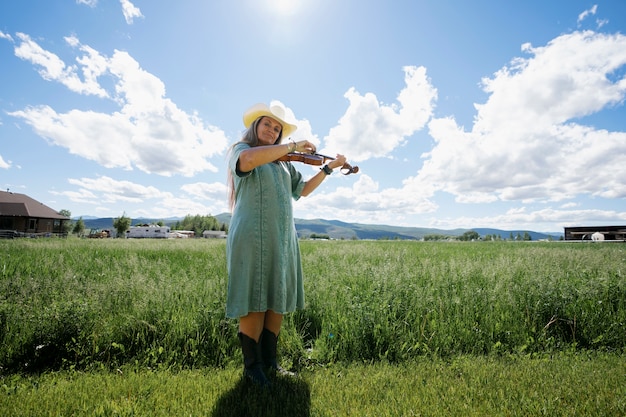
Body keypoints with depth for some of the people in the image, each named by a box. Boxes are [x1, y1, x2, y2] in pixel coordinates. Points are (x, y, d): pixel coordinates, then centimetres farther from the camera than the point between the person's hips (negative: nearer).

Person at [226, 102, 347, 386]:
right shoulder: (240, 149, 4)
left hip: (283, 238, 6)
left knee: (278, 300, 8)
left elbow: (303, 190, 24)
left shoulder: (284, 163, 21)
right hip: (253, 237, -6)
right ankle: (251, 366, 15)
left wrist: (329, 168, 18)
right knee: (255, 303, -2)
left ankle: (269, 361, 23)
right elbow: (250, 159, -22)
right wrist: (294, 146, -15)